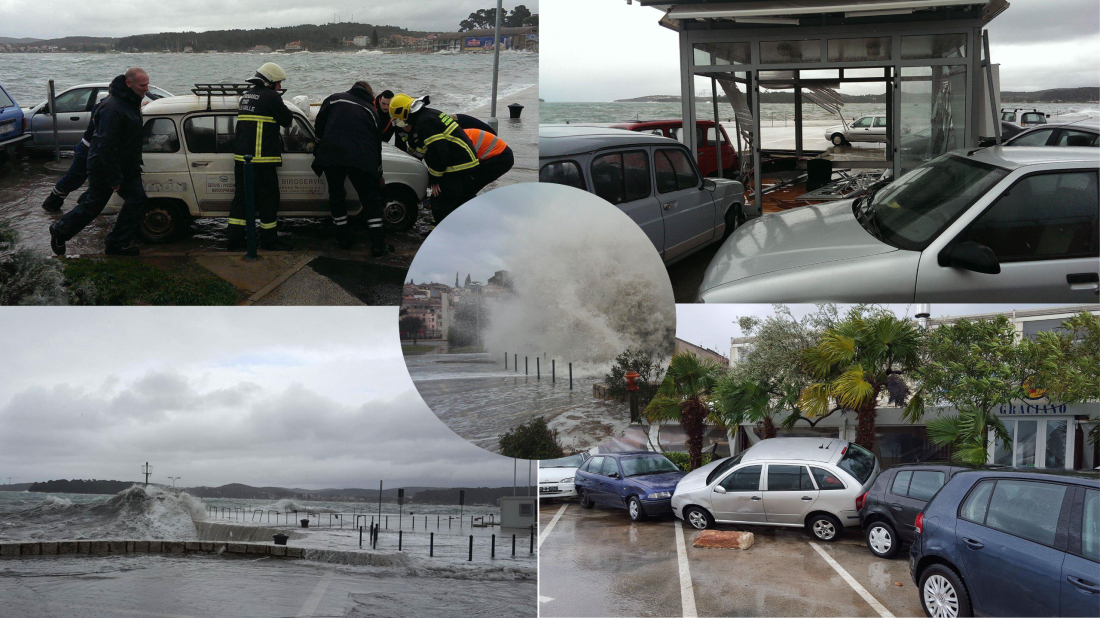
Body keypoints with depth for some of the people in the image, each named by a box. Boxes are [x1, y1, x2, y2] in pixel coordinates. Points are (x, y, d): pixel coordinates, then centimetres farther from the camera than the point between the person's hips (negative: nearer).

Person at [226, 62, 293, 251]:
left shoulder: (246, 96, 17)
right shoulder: (271, 97, -10)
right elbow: (287, 120, -3)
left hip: (241, 158, 8)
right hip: (262, 159, -8)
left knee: (241, 196, 11)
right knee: (268, 199, 2)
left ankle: (234, 239, 11)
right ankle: (269, 241, 8)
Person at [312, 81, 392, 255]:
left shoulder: (334, 99, 19)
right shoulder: (372, 111, 20)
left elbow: (319, 125, 14)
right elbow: (377, 144, 22)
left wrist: (319, 151, 27)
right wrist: (378, 174, 30)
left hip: (331, 156, 1)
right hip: (361, 160, 0)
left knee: (336, 195, 19)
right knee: (371, 199, 9)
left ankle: (343, 239, 22)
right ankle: (378, 245, 3)